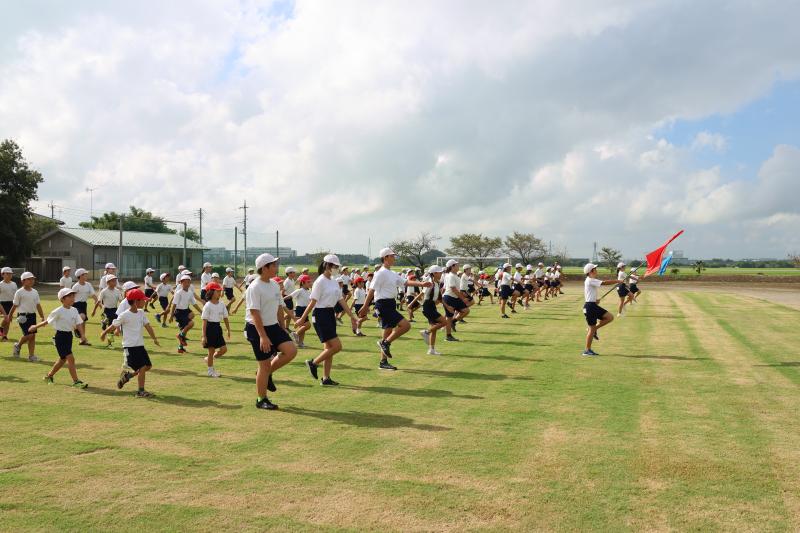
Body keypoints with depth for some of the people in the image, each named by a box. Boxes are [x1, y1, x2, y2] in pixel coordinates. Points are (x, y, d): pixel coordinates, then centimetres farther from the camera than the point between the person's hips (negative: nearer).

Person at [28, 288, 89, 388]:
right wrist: (35, 327, 6)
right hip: (60, 336, -7)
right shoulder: (58, 311, -12)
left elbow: (78, 323, 0)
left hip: (69, 336, 7)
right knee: (70, 358, -12)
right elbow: (47, 321, -1)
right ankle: (76, 381, -9)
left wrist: (83, 334, -13)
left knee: (63, 359, 19)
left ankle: (49, 376, 40)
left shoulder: (74, 310, 5)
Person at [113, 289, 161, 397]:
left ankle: (127, 375, 28)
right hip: (129, 346, -7)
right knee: (142, 367, -10)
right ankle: (141, 391, 2)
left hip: (140, 345, 7)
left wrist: (154, 338, -5)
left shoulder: (141, 313, 7)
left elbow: (147, 326, 4)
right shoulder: (124, 315, -13)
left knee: (148, 366, 8)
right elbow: (114, 325, -2)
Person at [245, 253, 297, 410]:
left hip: (274, 326, 8)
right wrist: (263, 336, -25)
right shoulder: (255, 288, -17)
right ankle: (261, 400, 15)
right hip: (257, 329, -7)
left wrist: (283, 330, 15)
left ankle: (267, 374, 12)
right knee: (264, 364, -2)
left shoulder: (275, 285, 9)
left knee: (291, 350, -10)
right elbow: (255, 313, -21)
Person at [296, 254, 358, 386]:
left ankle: (326, 379, 15)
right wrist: (302, 319, -13)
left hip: (331, 314, 9)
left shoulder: (334, 281, 12)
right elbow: (313, 302, -14)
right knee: (337, 346, -11)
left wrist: (351, 315, 9)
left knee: (329, 348, 9)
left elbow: (341, 300, 13)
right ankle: (313, 363, 6)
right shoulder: (320, 282, -13)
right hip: (321, 315, -9)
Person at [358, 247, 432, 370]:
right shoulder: (381, 273, -12)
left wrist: (421, 284, 2)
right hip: (384, 304, -10)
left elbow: (405, 282, 13)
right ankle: (385, 342, -4)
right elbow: (372, 290, -14)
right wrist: (365, 307, -16)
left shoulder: (393, 274, 16)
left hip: (390, 304, 10)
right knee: (406, 325, -16)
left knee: (389, 333, 12)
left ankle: (383, 362, 17)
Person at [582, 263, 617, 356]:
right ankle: (587, 351, 4)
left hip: (593, 305, 9)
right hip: (590, 306, -9)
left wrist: (595, 300, 9)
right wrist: (618, 281, -15)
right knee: (592, 328, -4)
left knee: (610, 317, 2)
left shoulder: (592, 280, 16)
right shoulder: (590, 280, -16)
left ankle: (594, 329, 12)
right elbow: (604, 283, -23)